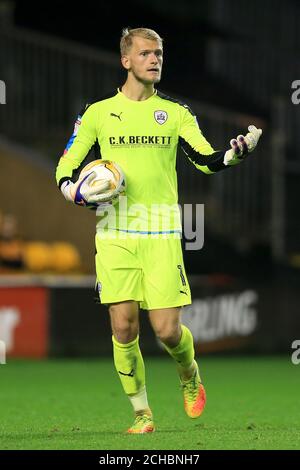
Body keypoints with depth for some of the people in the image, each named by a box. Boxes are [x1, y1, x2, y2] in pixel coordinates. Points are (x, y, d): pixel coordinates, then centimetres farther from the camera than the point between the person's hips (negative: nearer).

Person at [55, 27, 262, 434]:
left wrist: (236, 153, -19)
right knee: (124, 327, -5)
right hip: (114, 234, 0)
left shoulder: (175, 113, 9)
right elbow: (65, 170, 10)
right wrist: (78, 191, -12)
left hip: (162, 233, 0)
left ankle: (190, 375, 26)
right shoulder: (98, 113, 6)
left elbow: (207, 160, 2)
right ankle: (141, 411, 11)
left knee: (167, 330, -6)